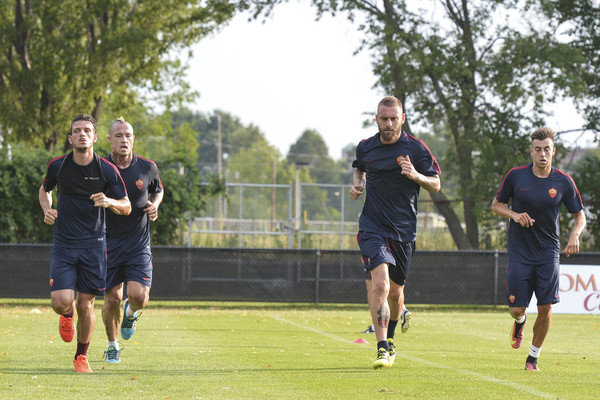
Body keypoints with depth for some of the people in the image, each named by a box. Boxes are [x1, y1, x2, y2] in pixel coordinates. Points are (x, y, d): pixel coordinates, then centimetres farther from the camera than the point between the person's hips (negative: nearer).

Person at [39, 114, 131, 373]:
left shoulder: (107, 170, -5)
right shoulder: (57, 166, -1)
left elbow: (126, 207, 0)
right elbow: (45, 189, 20)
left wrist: (109, 201, -21)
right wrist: (47, 209, 0)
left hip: (94, 244, 0)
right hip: (63, 244, 0)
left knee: (85, 305, 1)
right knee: (61, 302, -13)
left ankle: (81, 356, 22)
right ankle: (67, 315, 26)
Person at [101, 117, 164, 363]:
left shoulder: (147, 168, -1)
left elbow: (158, 190, 19)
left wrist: (154, 206, -2)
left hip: (138, 244, 0)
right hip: (108, 243, 0)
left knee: (139, 296, -14)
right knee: (112, 299, 2)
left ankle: (131, 313, 25)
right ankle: (112, 346, 27)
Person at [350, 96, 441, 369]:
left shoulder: (416, 148, -2)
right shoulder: (365, 147, 5)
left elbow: (436, 185, 1)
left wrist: (415, 175, -18)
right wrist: (357, 183, 6)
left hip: (404, 230, 0)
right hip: (372, 226, 0)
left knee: (395, 291, 11)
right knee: (379, 284, -19)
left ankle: (390, 337, 41)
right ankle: (382, 349, -19)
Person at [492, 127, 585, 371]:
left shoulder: (563, 182, -2)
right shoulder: (516, 176, -4)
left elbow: (580, 215, 7)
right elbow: (496, 205, 7)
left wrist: (575, 234, -14)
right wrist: (515, 215, -13)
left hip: (548, 254, 0)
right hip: (519, 254, 0)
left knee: (546, 308, -7)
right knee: (516, 309, -2)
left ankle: (533, 357, 14)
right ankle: (520, 323, 37)